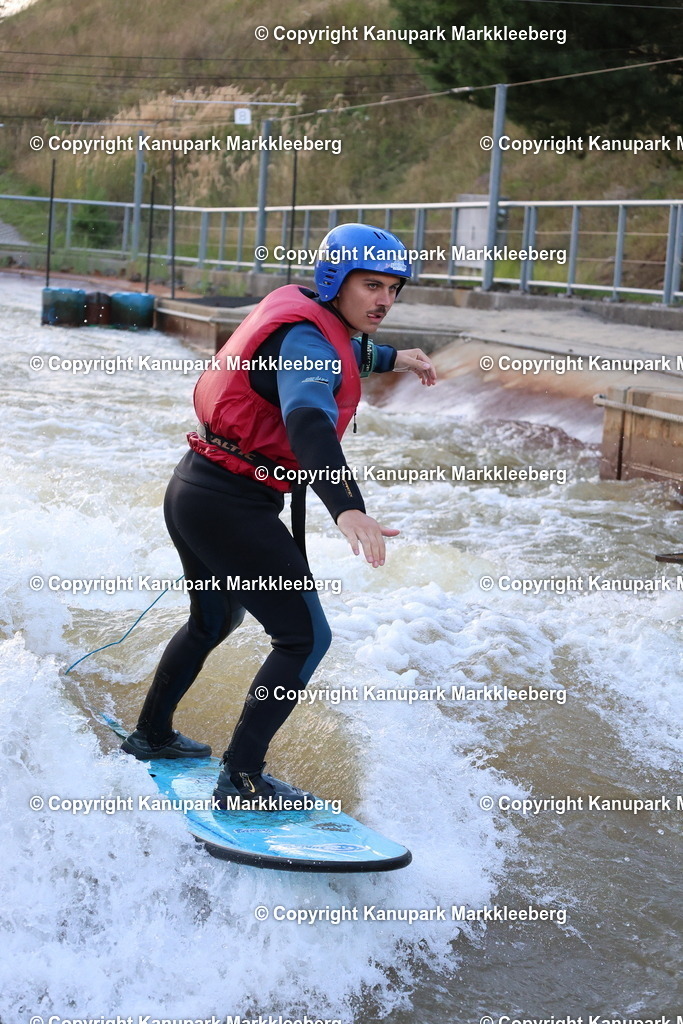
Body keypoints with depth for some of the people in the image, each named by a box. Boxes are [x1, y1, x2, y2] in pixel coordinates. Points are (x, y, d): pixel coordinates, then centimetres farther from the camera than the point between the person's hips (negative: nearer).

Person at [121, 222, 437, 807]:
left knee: (213, 621, 28)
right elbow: (309, 423, -40)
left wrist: (393, 359, 46)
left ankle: (151, 736, 44)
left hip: (193, 491, 10)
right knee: (305, 637, -6)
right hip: (234, 506, -10)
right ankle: (242, 780, -5)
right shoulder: (306, 337, -19)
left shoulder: (306, 316, 10)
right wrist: (347, 508, -53)